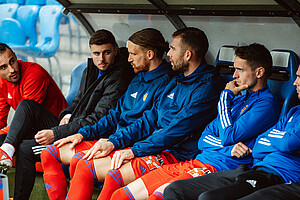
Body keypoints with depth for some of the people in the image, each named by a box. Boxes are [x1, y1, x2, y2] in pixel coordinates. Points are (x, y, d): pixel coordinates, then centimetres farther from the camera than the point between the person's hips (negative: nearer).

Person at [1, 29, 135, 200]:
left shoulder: (119, 78, -16)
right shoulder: (90, 71, 10)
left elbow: (98, 119, -21)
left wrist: (56, 134, -22)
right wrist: (67, 114, 0)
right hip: (72, 126, 9)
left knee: (25, 148, -16)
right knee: (28, 106, -6)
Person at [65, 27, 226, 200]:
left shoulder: (207, 86, -10)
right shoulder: (177, 82, 20)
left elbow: (177, 130, -17)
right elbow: (150, 119, 20)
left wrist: (135, 150, -15)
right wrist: (114, 141, 8)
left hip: (175, 156, -9)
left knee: (114, 176, -31)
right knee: (84, 166, -1)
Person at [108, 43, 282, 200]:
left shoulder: (267, 103, -3)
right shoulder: (238, 99, 23)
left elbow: (227, 136, -12)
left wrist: (226, 95, 2)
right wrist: (228, 148, -6)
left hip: (218, 169, -8)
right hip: (195, 162, 8)